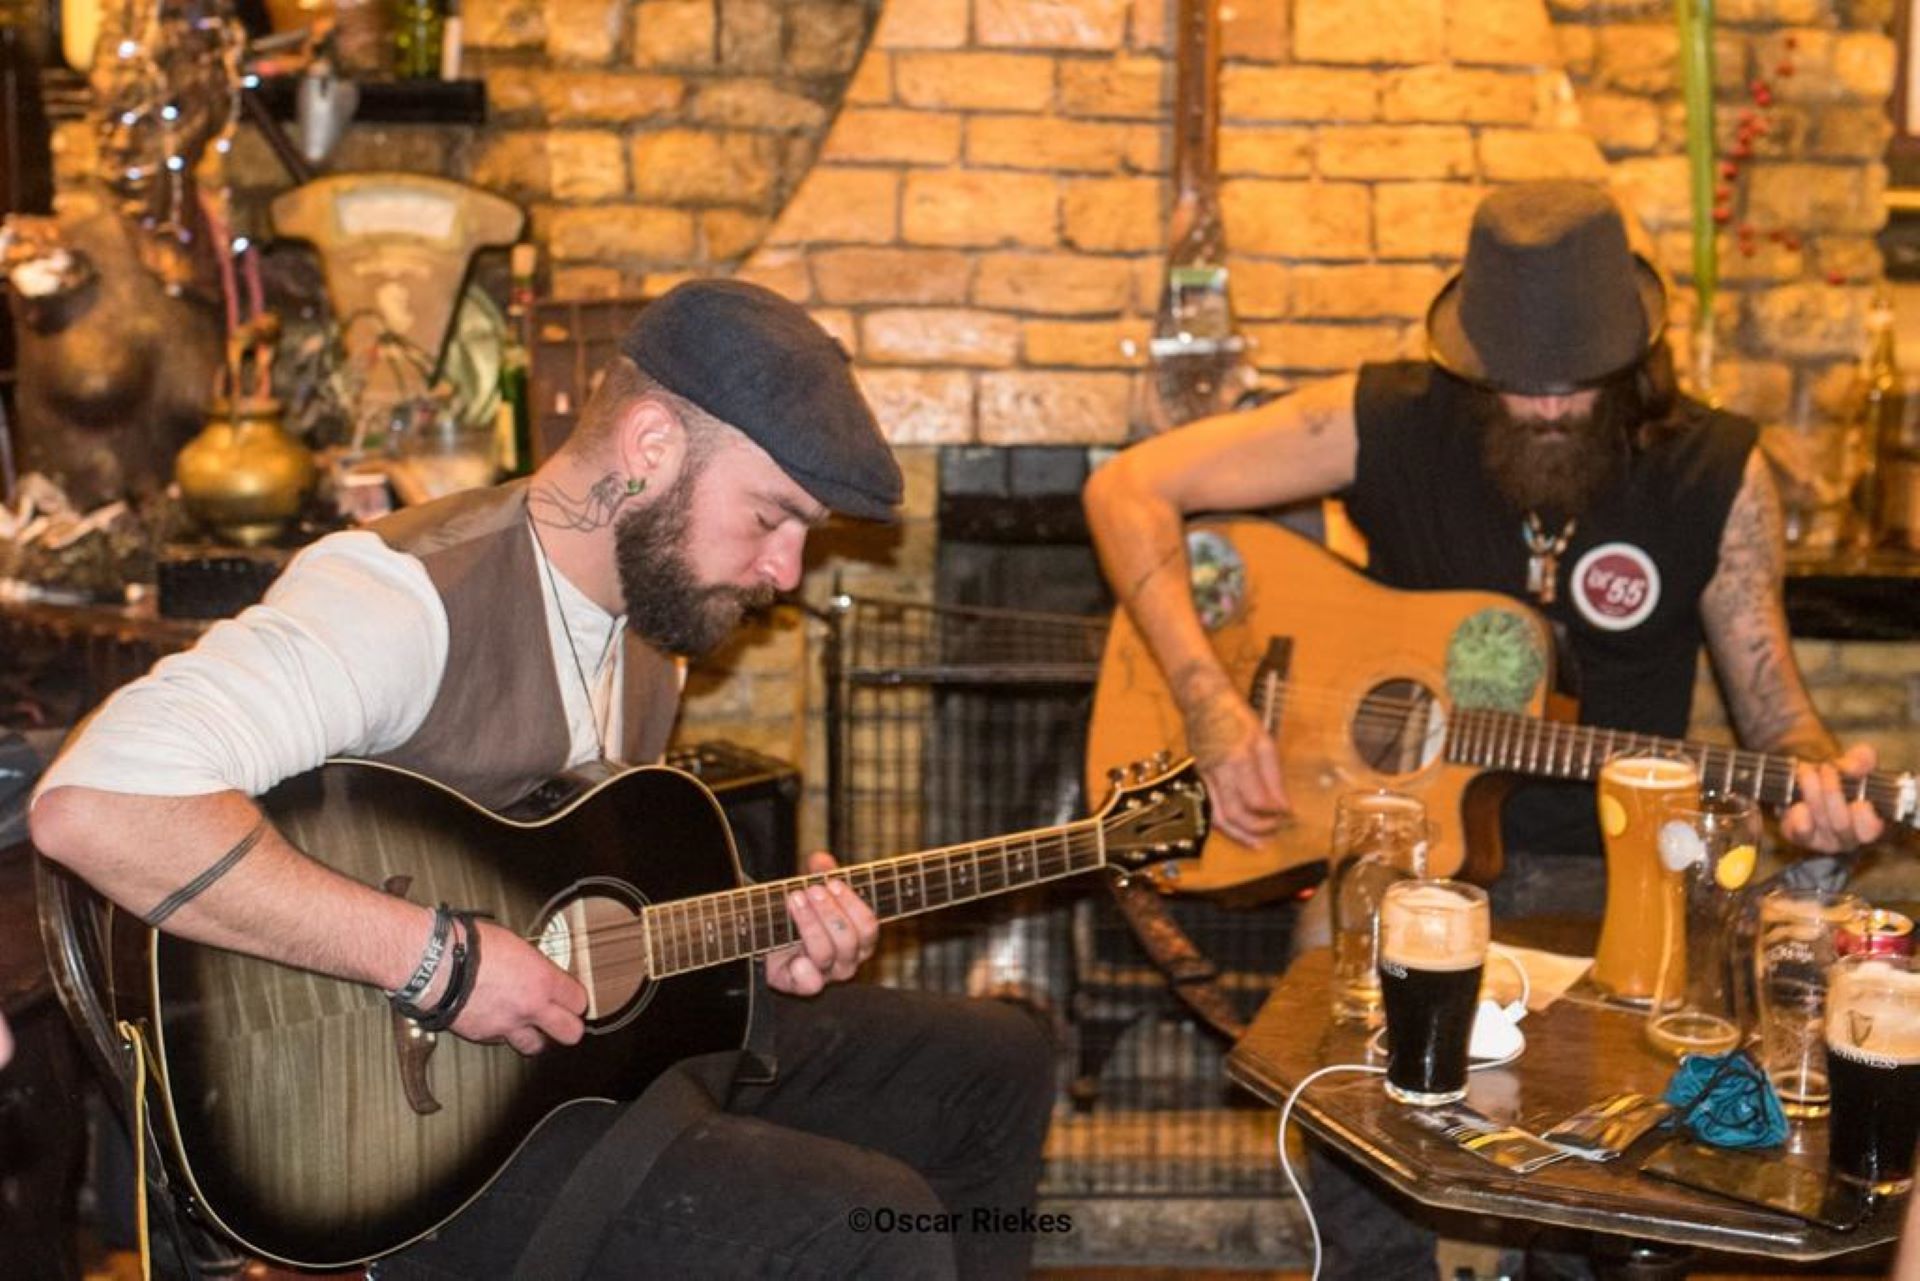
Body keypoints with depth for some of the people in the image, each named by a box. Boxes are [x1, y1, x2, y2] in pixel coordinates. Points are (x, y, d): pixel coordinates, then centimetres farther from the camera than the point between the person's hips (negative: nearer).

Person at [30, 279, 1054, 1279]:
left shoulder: (651, 605, 7)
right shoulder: (413, 593, -23)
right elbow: (91, 803, -37)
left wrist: (749, 945, -1)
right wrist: (435, 956, -33)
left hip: (591, 1036, 9)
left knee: (995, 1066, 13)